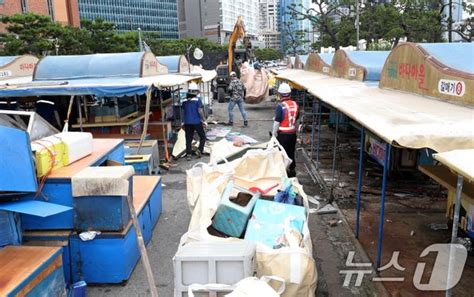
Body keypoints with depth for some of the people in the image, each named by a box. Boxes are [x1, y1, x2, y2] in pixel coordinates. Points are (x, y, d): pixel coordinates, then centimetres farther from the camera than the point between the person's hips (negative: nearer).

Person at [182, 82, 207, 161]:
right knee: (202, 136, 14)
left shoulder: (185, 101, 6)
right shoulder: (197, 100, -8)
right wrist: (204, 120, -6)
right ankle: (199, 150, 3)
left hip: (187, 122, 4)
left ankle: (188, 155, 7)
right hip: (197, 122, -4)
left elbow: (183, 112, 12)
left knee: (188, 139, 8)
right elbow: (200, 111, -12)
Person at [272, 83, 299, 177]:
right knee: (291, 152, 17)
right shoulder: (295, 104, 1)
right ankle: (292, 170, 28)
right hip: (293, 133, 6)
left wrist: (274, 134, -8)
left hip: (283, 134, -6)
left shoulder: (281, 106, -18)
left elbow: (277, 122, -17)